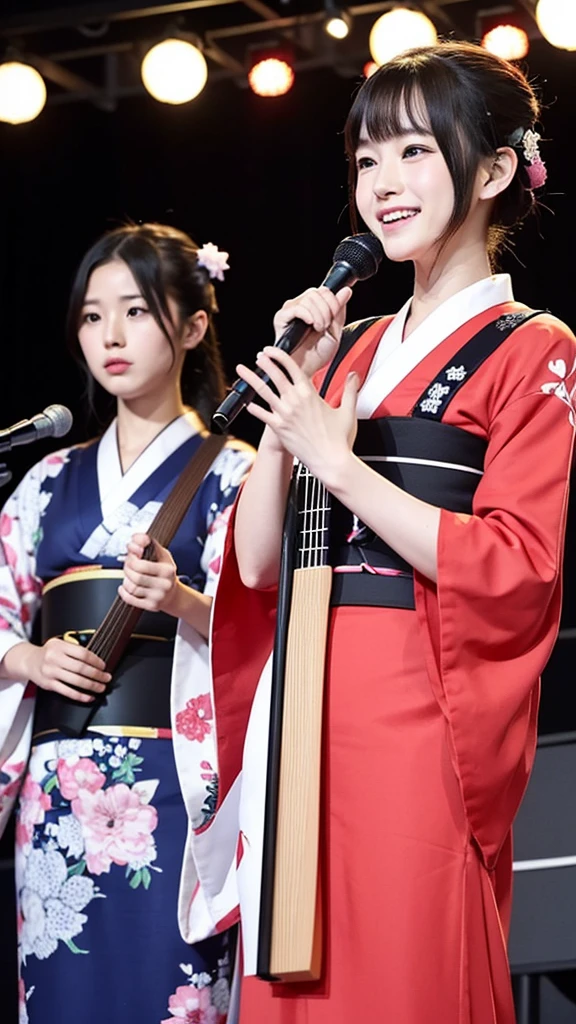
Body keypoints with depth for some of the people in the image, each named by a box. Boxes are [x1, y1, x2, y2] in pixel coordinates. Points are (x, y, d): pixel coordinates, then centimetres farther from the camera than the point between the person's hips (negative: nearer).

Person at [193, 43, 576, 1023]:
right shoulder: (351, 351, 18)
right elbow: (256, 564, 11)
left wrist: (337, 459, -12)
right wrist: (290, 407, -1)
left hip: (414, 720, -6)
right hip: (295, 715, 6)